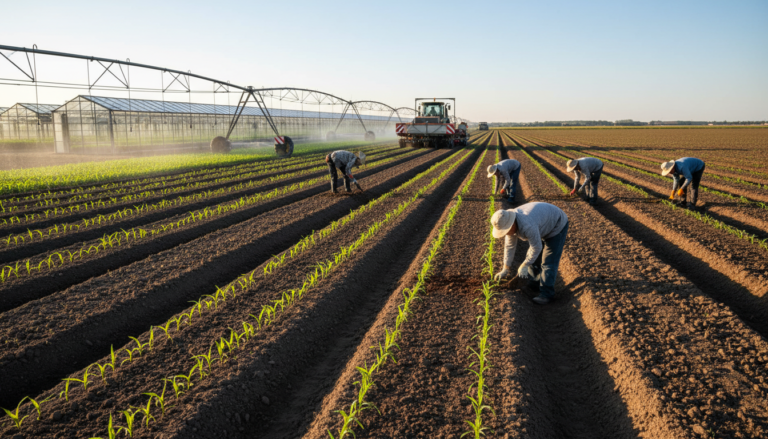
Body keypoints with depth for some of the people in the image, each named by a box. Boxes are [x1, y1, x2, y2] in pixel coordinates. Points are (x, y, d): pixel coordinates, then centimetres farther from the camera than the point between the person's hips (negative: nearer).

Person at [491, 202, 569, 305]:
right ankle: (534, 285, 29)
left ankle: (546, 293, -3)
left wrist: (525, 265, -17)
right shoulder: (508, 223, -14)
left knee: (549, 261, -11)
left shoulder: (527, 226, -42)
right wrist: (506, 268, 1)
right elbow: (509, 246, -3)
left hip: (557, 226, -8)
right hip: (543, 227, 8)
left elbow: (536, 247, -29)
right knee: (532, 257, 12)